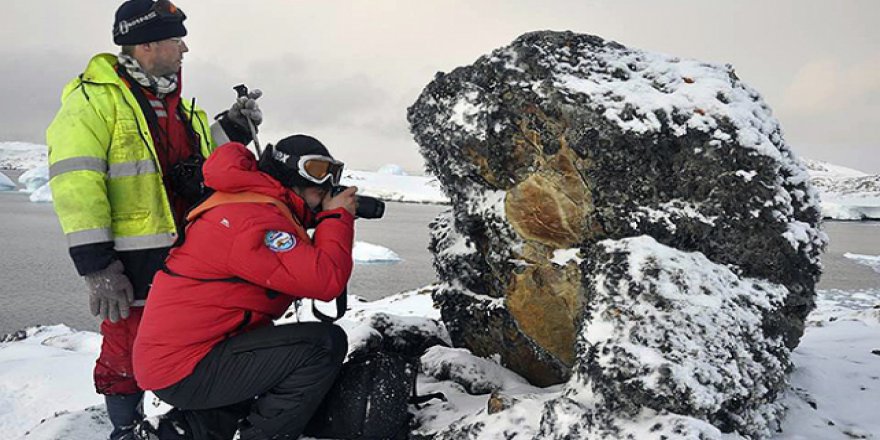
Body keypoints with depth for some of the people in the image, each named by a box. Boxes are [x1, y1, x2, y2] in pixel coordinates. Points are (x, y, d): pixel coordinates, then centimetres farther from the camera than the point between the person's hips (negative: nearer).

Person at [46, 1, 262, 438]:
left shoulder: (179, 106, 14)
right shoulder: (94, 99, -10)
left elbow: (202, 167, 22)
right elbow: (74, 183, -17)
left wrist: (231, 130, 5)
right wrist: (96, 265, -21)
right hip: (132, 262, -7)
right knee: (128, 354, 2)